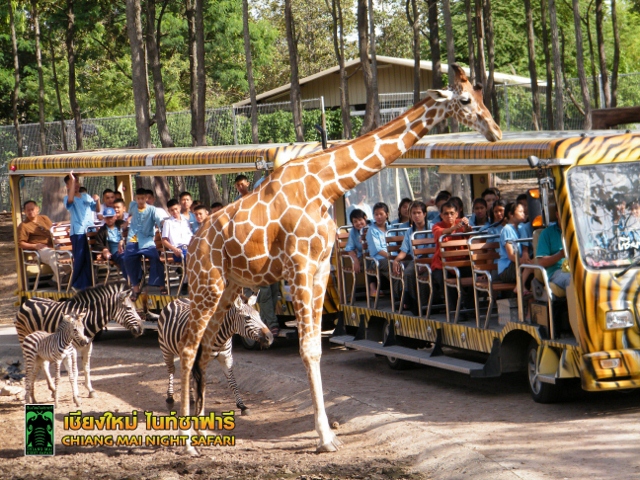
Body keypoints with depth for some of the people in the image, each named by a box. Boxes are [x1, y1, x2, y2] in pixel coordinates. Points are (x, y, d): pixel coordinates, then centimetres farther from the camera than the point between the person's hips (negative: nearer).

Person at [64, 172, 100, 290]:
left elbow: (97, 209, 17)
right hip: (78, 232, -5)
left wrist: (97, 200, -4)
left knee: (90, 258, 7)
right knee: (79, 258, -3)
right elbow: (70, 199, -26)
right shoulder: (68, 198, -1)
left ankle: (88, 282, 15)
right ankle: (77, 283, 7)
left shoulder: (86, 196, 15)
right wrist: (72, 180, -23)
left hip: (90, 230, 5)